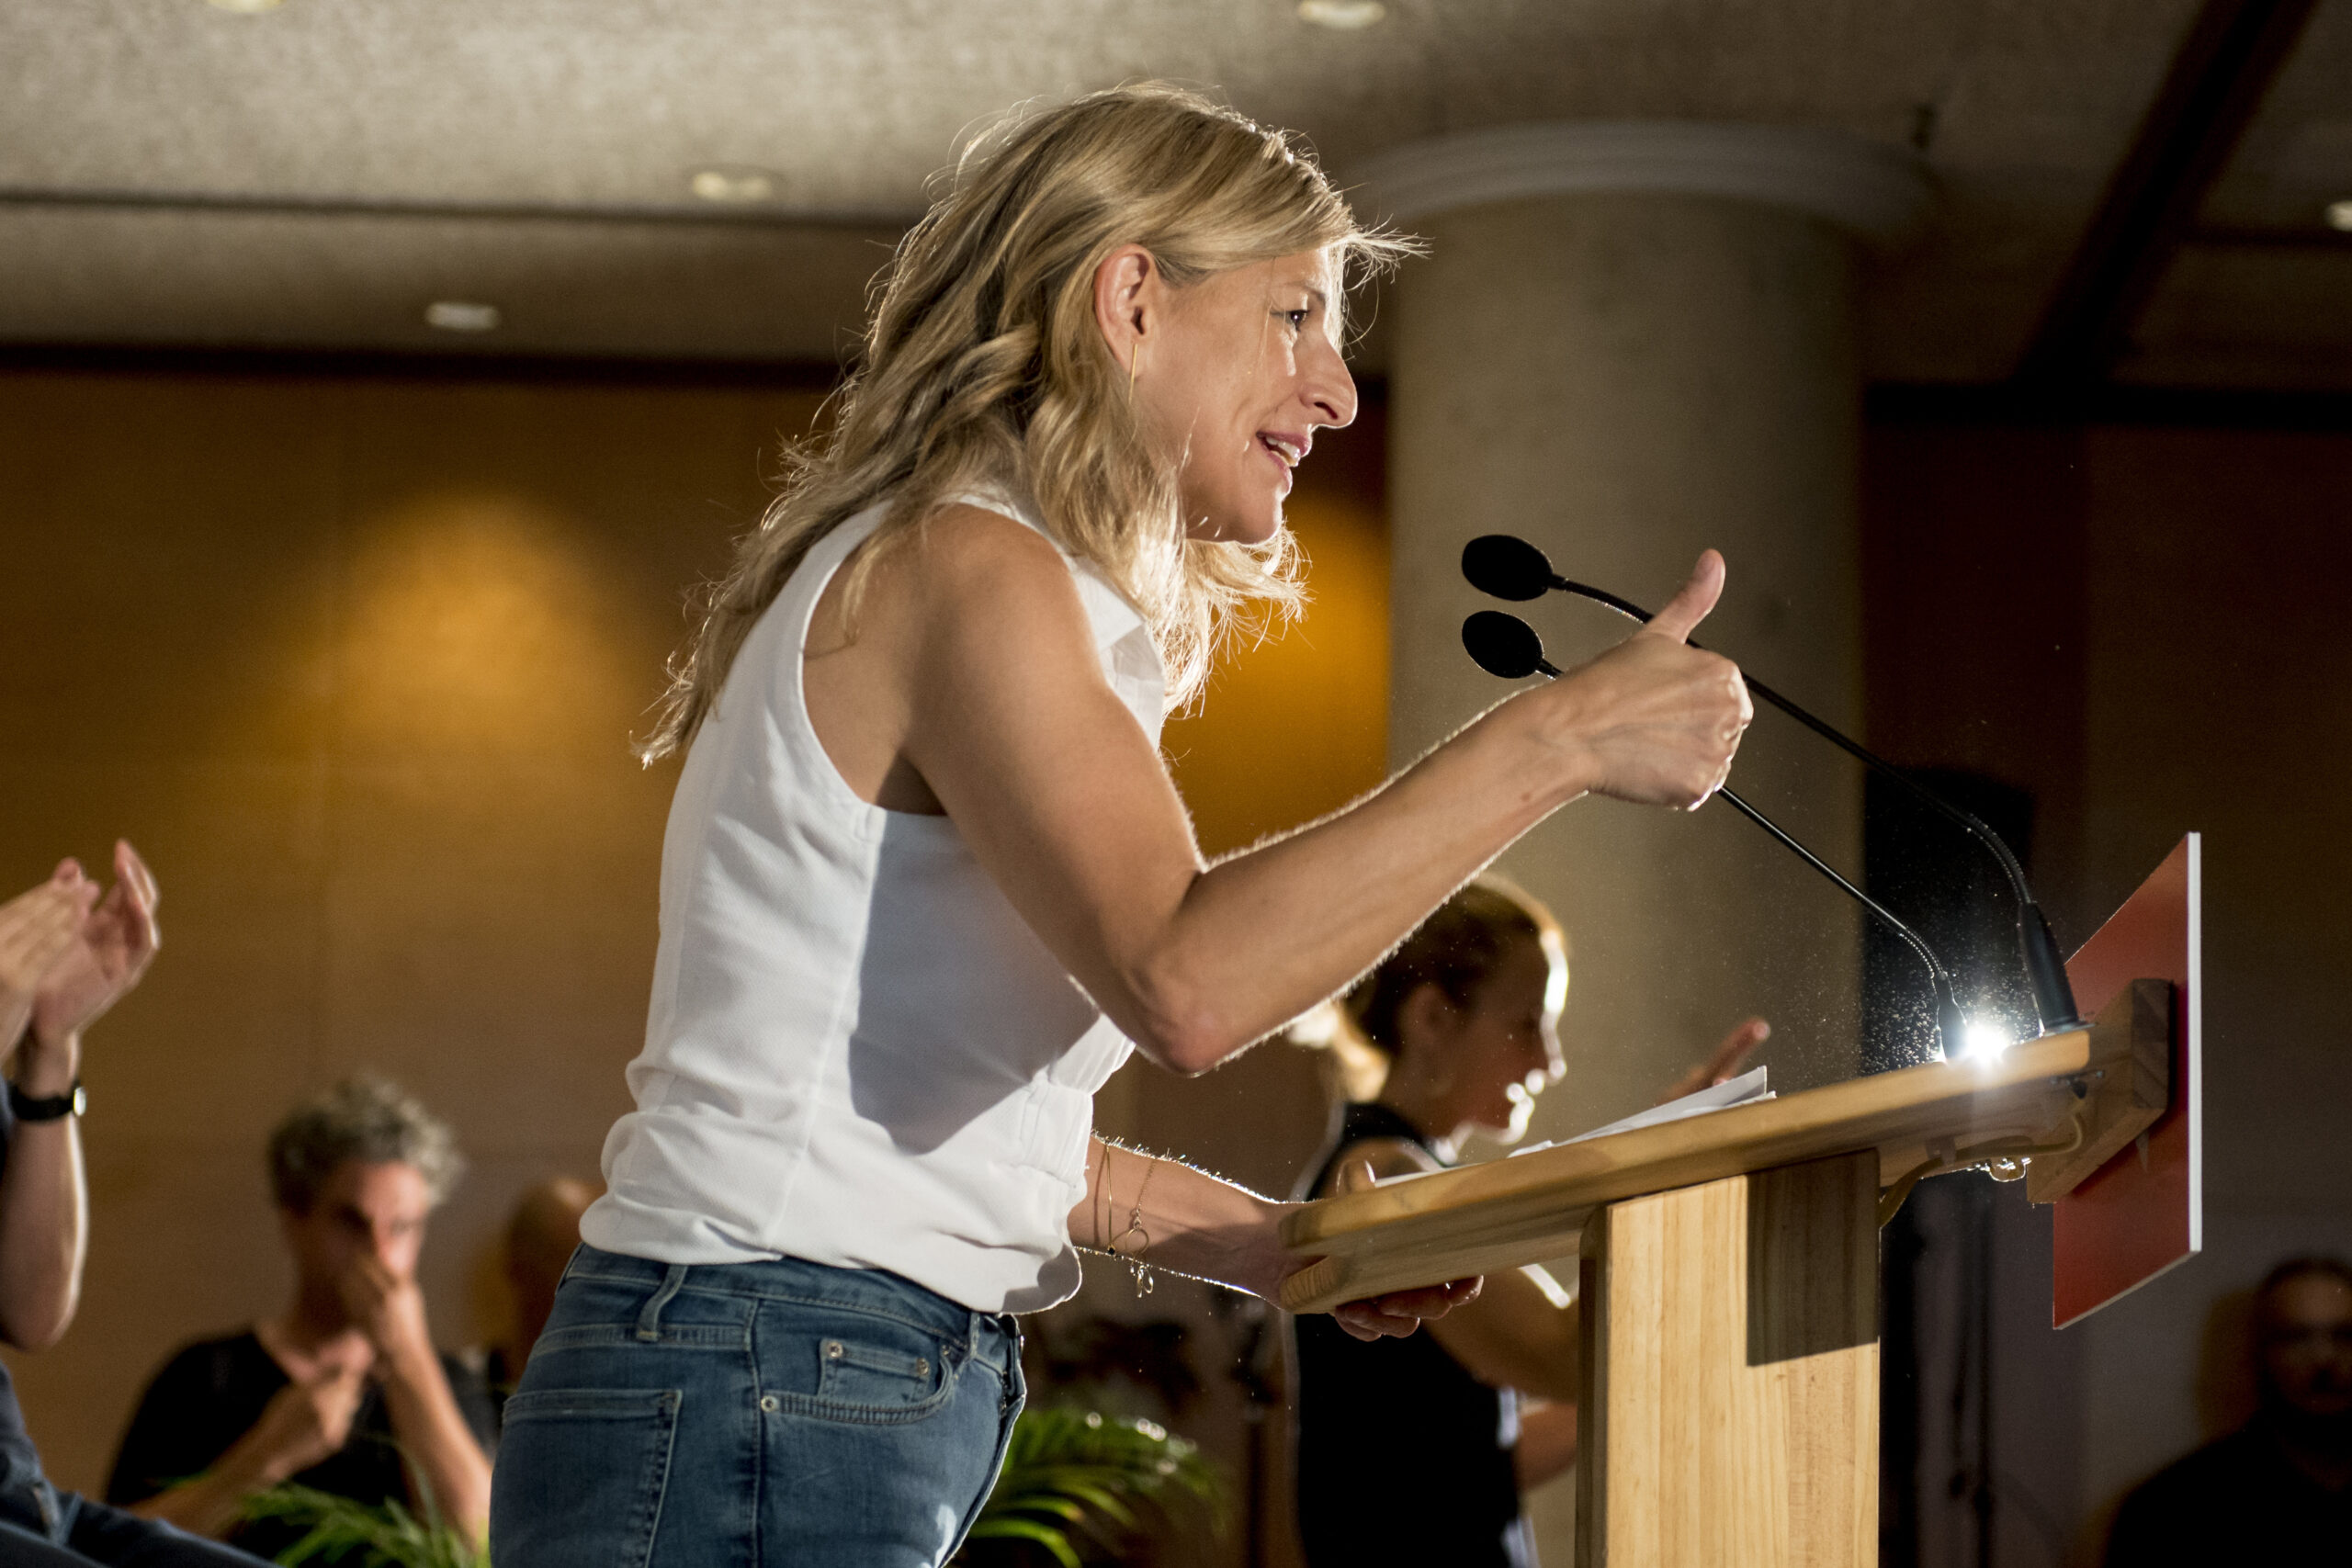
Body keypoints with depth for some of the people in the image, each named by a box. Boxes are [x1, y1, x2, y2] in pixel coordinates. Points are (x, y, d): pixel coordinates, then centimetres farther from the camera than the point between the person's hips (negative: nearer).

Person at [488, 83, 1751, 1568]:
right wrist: (1553, 741, -25)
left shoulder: (993, 580, 19)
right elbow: (1185, 981, -28)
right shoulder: (958, 569, -12)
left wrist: (1264, 1241, 13)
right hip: (761, 1414, -10)